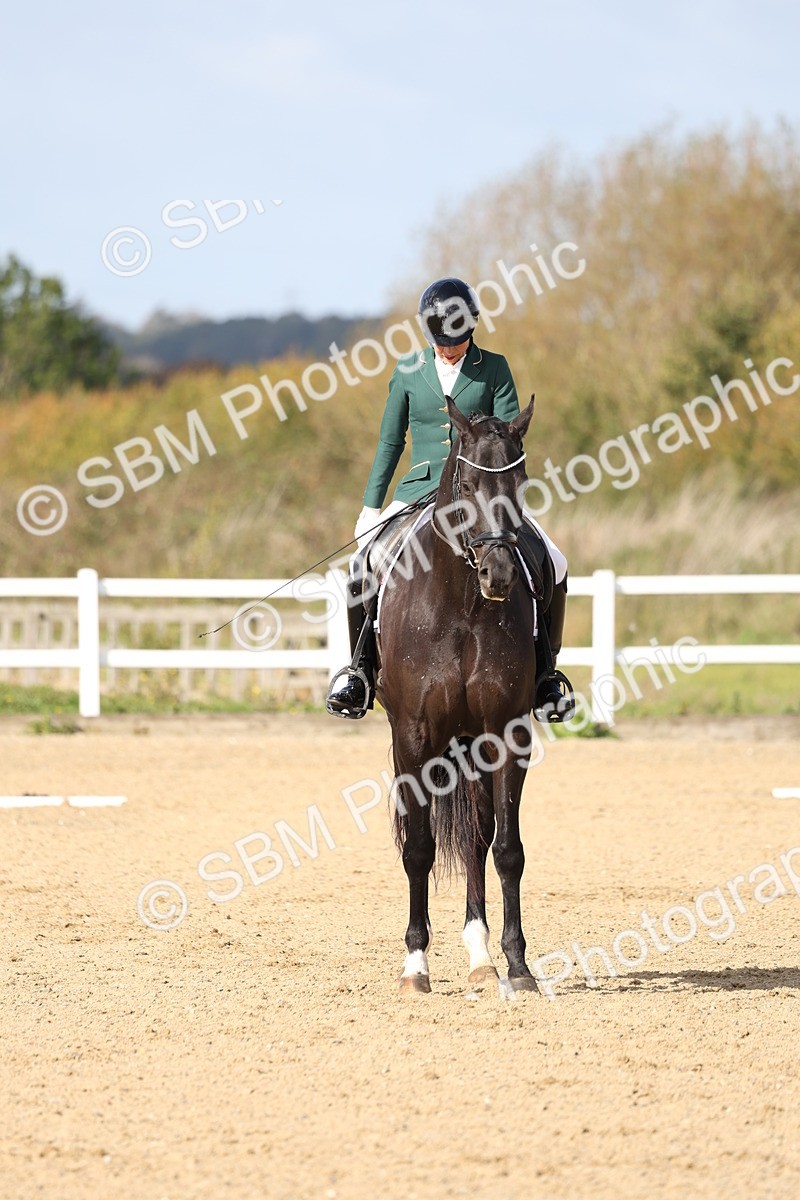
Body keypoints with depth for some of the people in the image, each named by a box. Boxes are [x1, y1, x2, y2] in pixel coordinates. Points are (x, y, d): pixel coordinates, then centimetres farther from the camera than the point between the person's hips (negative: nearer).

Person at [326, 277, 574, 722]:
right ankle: (361, 668, -8)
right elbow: (390, 442, 13)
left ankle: (545, 670, -5)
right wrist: (372, 505, 8)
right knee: (363, 561, -22)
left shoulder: (494, 369, 2)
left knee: (553, 564, -20)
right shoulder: (409, 371, 7)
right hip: (422, 486, 1)